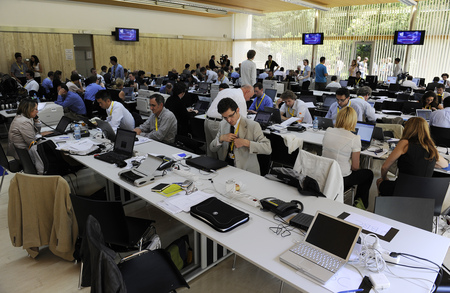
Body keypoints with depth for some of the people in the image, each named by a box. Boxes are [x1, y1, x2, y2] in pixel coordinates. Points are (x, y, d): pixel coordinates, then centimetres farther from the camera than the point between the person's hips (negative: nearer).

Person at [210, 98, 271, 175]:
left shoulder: (253, 126, -10)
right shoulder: (223, 124, 6)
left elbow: (268, 148, -15)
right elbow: (212, 148, 10)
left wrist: (246, 143, -25)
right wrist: (221, 138, -12)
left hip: (247, 171, -4)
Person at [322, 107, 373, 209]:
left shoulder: (328, 131, -5)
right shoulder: (354, 139, -20)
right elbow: (355, 167, -13)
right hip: (341, 180, -5)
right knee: (369, 173, 23)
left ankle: (357, 202, 38)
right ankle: (360, 204, 31)